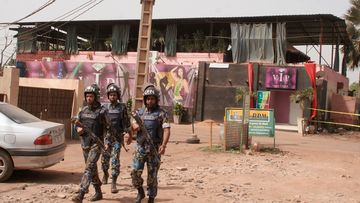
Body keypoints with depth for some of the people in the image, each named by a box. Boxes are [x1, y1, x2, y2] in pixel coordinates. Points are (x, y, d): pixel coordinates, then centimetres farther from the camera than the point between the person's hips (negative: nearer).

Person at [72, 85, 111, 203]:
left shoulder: (102, 111, -7)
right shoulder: (83, 110, 9)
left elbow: (107, 127, -6)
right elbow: (77, 124, 19)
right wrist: (78, 129, -4)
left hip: (96, 144, -6)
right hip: (85, 144, 6)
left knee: (89, 168, -15)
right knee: (93, 169, 15)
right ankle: (98, 192, 28)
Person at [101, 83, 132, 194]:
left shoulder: (122, 107, -1)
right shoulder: (105, 108, 6)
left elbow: (126, 122, 0)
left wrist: (127, 134, -8)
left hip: (118, 138, -3)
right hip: (106, 137, 3)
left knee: (115, 160, -8)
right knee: (105, 159, 12)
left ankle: (113, 183, -6)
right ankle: (105, 174, 40)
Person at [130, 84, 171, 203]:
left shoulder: (161, 114, -3)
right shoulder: (139, 112, 9)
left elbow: (166, 130, -12)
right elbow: (133, 125, 1)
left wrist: (163, 145, -25)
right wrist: (136, 126, -24)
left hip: (154, 149, -3)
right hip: (140, 147, 3)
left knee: (152, 175, 3)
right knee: (135, 172, -4)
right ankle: (140, 192, 21)